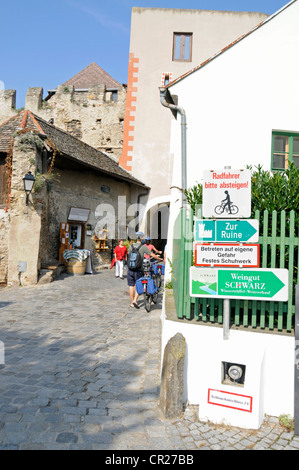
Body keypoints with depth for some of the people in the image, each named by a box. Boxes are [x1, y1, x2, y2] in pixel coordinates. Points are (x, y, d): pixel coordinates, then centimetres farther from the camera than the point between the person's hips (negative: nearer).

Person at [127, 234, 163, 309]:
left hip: (130, 269, 4)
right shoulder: (143, 247, -4)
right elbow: (152, 255, -1)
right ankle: (135, 300, -3)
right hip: (138, 269, -4)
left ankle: (132, 303, 14)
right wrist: (160, 258, 16)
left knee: (131, 286, 9)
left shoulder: (131, 246, 7)